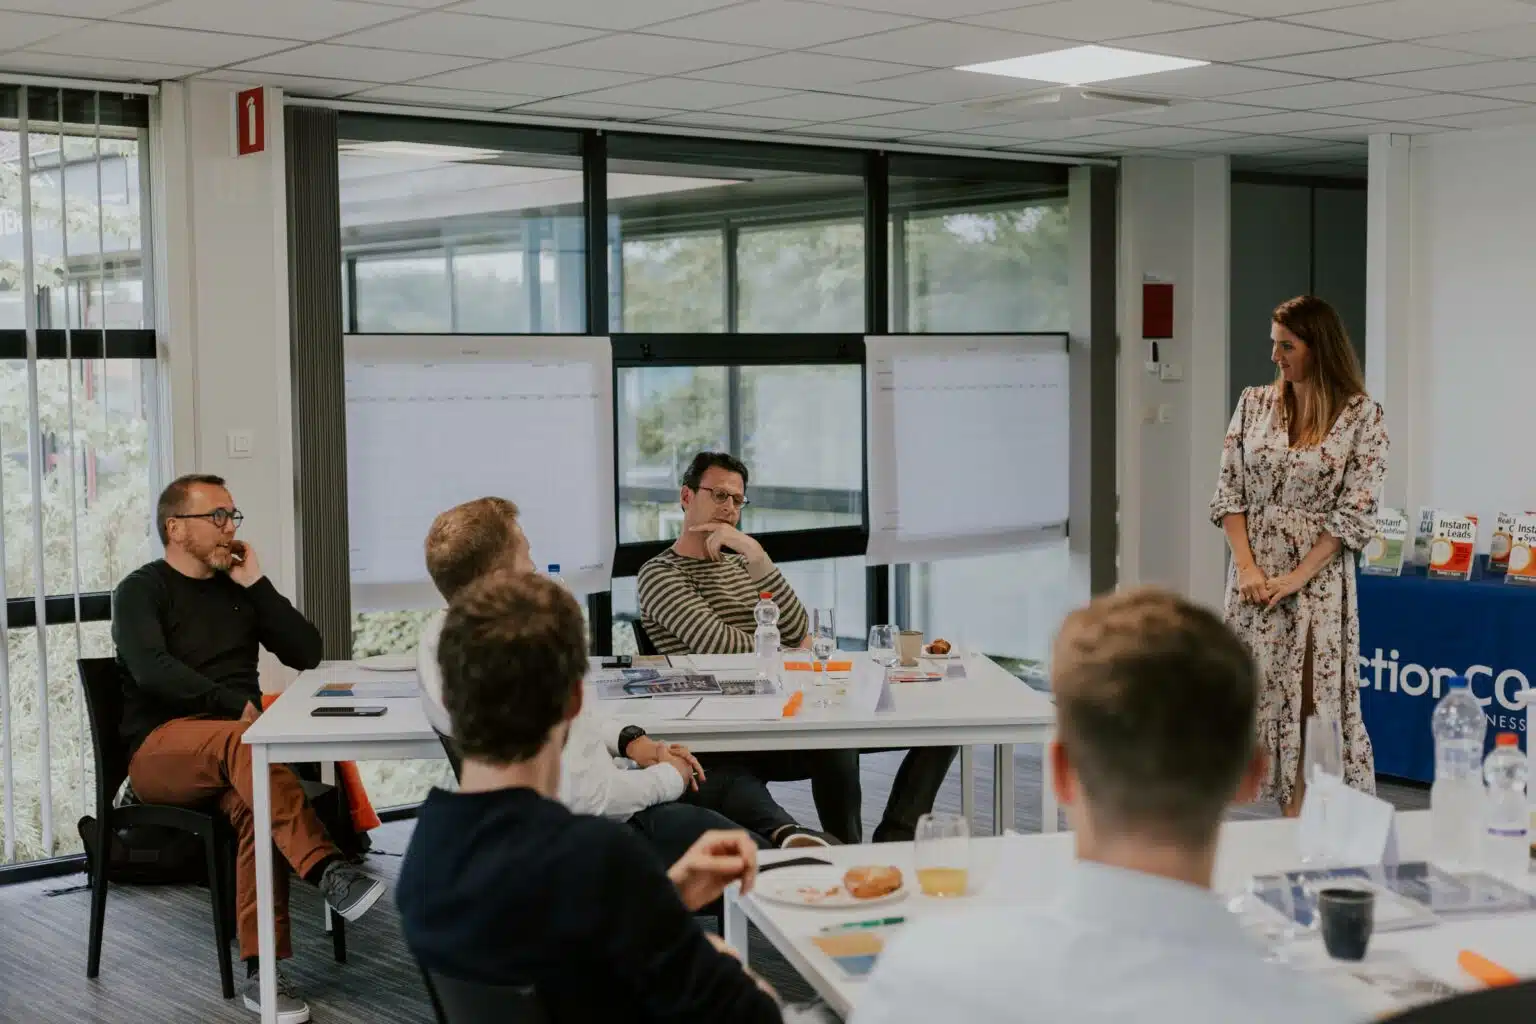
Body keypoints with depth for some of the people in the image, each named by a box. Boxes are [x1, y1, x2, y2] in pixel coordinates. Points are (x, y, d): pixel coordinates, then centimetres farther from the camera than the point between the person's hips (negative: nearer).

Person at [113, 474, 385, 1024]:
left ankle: (263, 968, -35)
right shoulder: (142, 591, 4)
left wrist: (256, 584, 3)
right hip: (160, 749, -3)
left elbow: (306, 654, 8)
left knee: (253, 797, -32)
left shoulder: (237, 589, 18)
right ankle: (326, 870, -47)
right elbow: (152, 670, -15)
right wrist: (233, 706, -23)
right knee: (241, 745, -37)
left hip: (232, 744, 4)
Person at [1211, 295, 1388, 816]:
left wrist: (1298, 576, -14)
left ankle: (1299, 816, 6)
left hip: (1318, 575, -3)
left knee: (1311, 692, -2)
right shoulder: (1254, 403, 6)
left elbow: (1355, 510, -8)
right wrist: (1246, 565, -8)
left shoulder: (1361, 415, -5)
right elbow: (1229, 491, 4)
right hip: (1254, 572, 3)